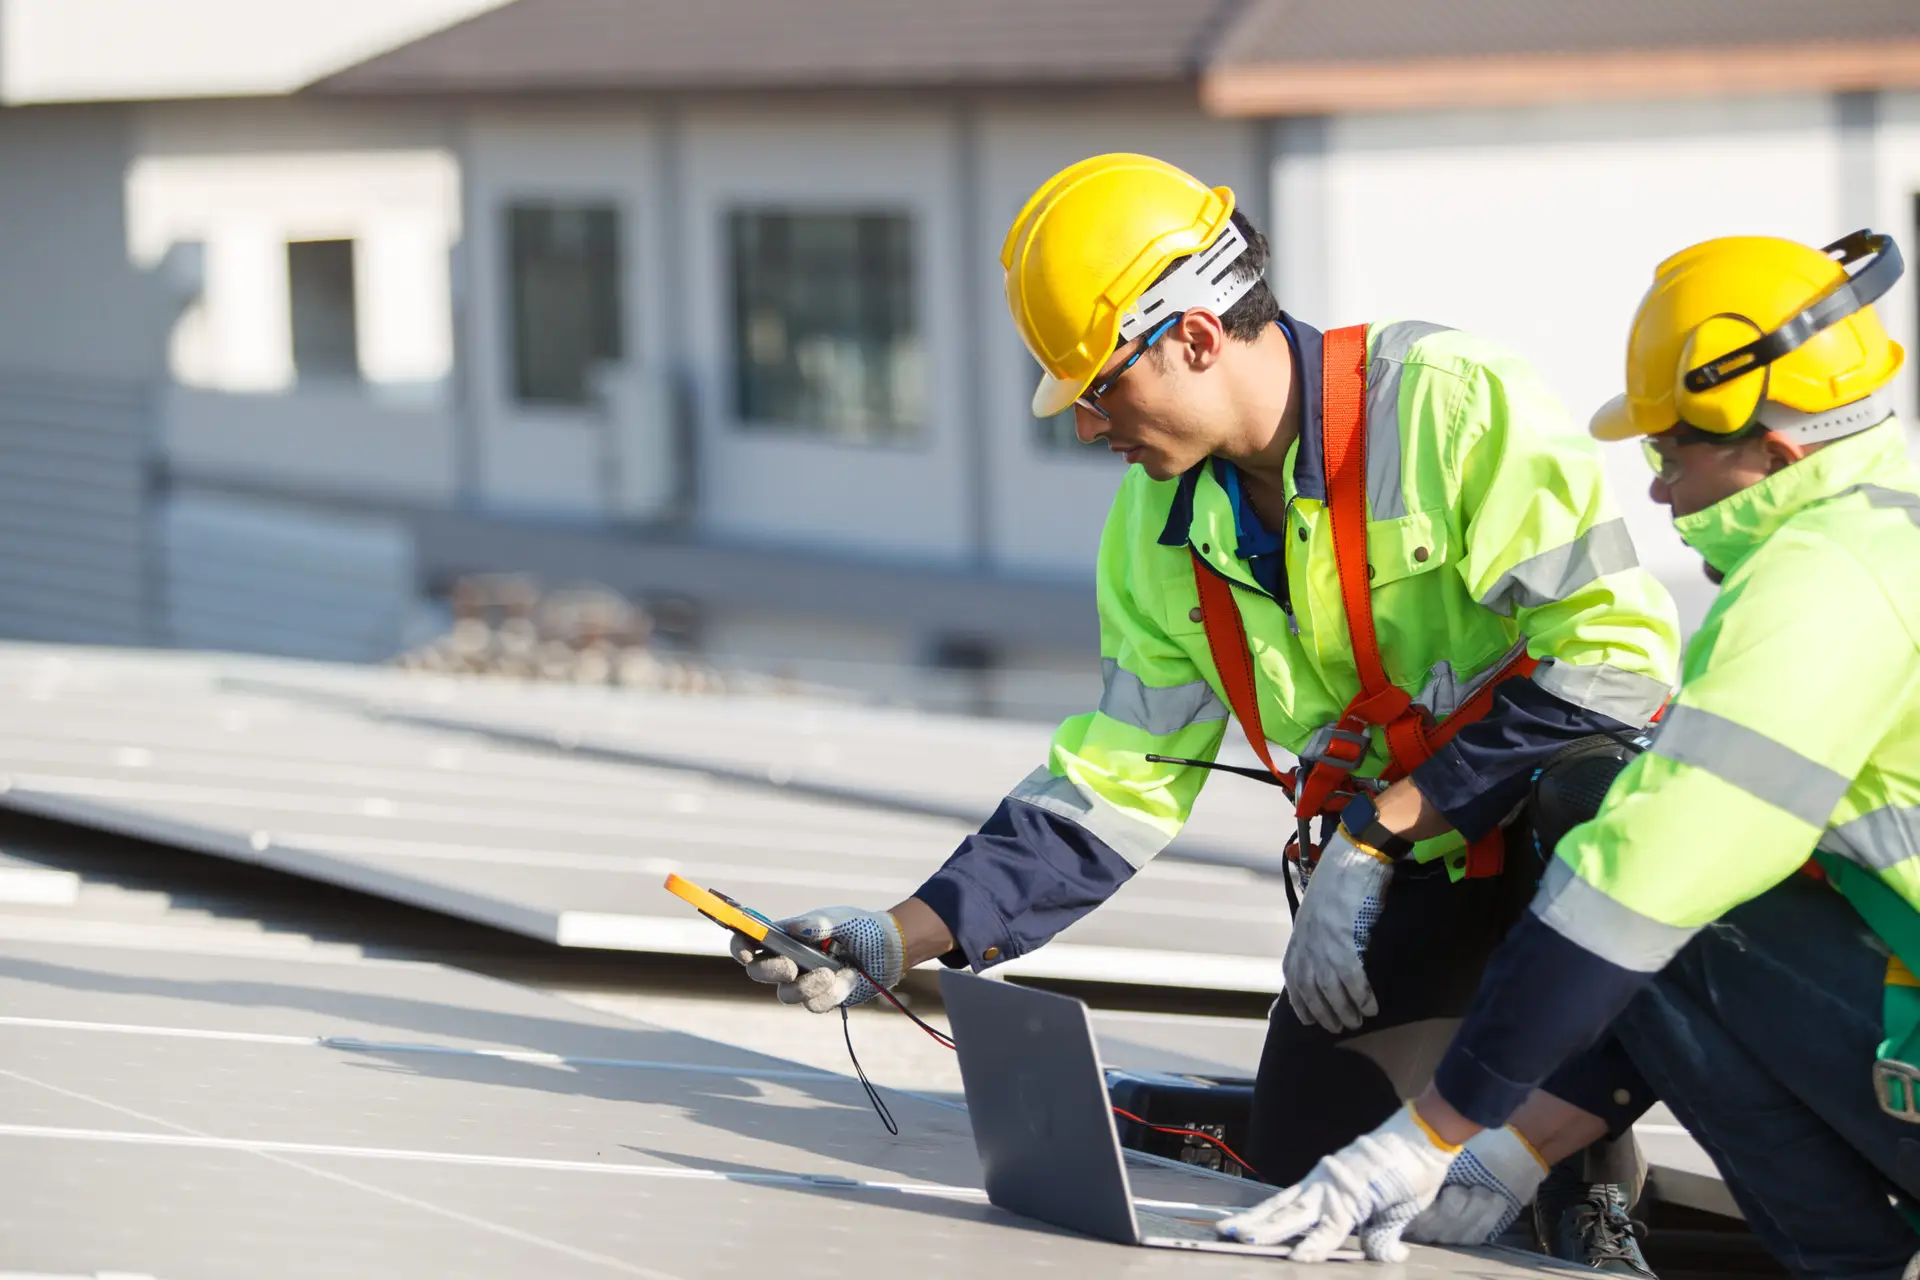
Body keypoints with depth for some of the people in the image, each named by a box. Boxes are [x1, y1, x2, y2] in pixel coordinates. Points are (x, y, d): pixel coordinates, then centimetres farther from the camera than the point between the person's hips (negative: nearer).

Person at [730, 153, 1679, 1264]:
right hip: (1411, 877, 5)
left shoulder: (1455, 402, -21)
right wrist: (907, 937, -4)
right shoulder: (1160, 529, 3)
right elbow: (1117, 785, 7)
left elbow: (1616, 650, -25)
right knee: (1306, 1158, -7)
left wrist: (1376, 836, -23)